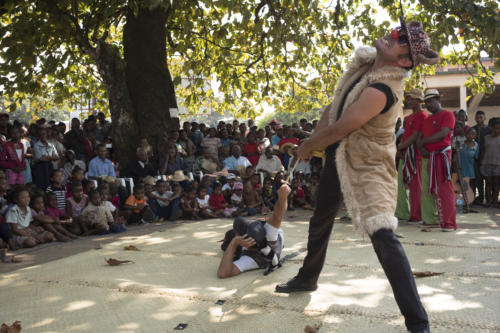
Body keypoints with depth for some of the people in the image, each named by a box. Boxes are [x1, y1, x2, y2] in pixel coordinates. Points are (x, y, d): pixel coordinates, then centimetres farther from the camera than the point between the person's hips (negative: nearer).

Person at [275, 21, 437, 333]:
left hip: (368, 166, -9)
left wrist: (307, 147, -8)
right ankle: (307, 279, 47)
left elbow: (339, 129, -25)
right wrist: (314, 140, -1)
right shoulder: (364, 63, -1)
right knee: (320, 223, 23)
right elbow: (335, 107, 9)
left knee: (383, 237, -18)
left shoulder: (382, 88, -28)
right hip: (338, 156, 9)